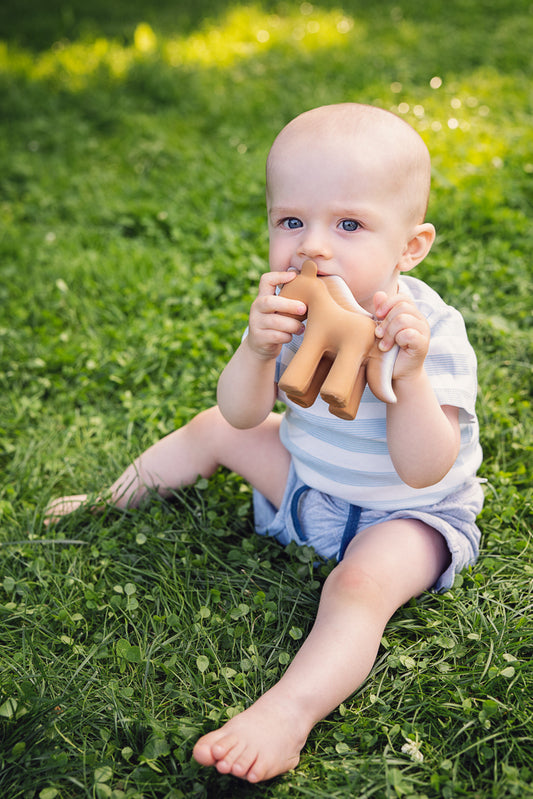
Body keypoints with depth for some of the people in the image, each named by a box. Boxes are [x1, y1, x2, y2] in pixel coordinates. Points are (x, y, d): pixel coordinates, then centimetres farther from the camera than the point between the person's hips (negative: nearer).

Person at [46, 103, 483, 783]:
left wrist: (409, 376, -52)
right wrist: (258, 351, -37)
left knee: (362, 581, -35)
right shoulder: (290, 308, -15)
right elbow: (242, 414, -15)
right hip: (308, 480, 6)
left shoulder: (431, 332, -30)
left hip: (406, 513, -5)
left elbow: (423, 472, -35)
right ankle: (116, 496, 34)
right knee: (213, 429, 11)